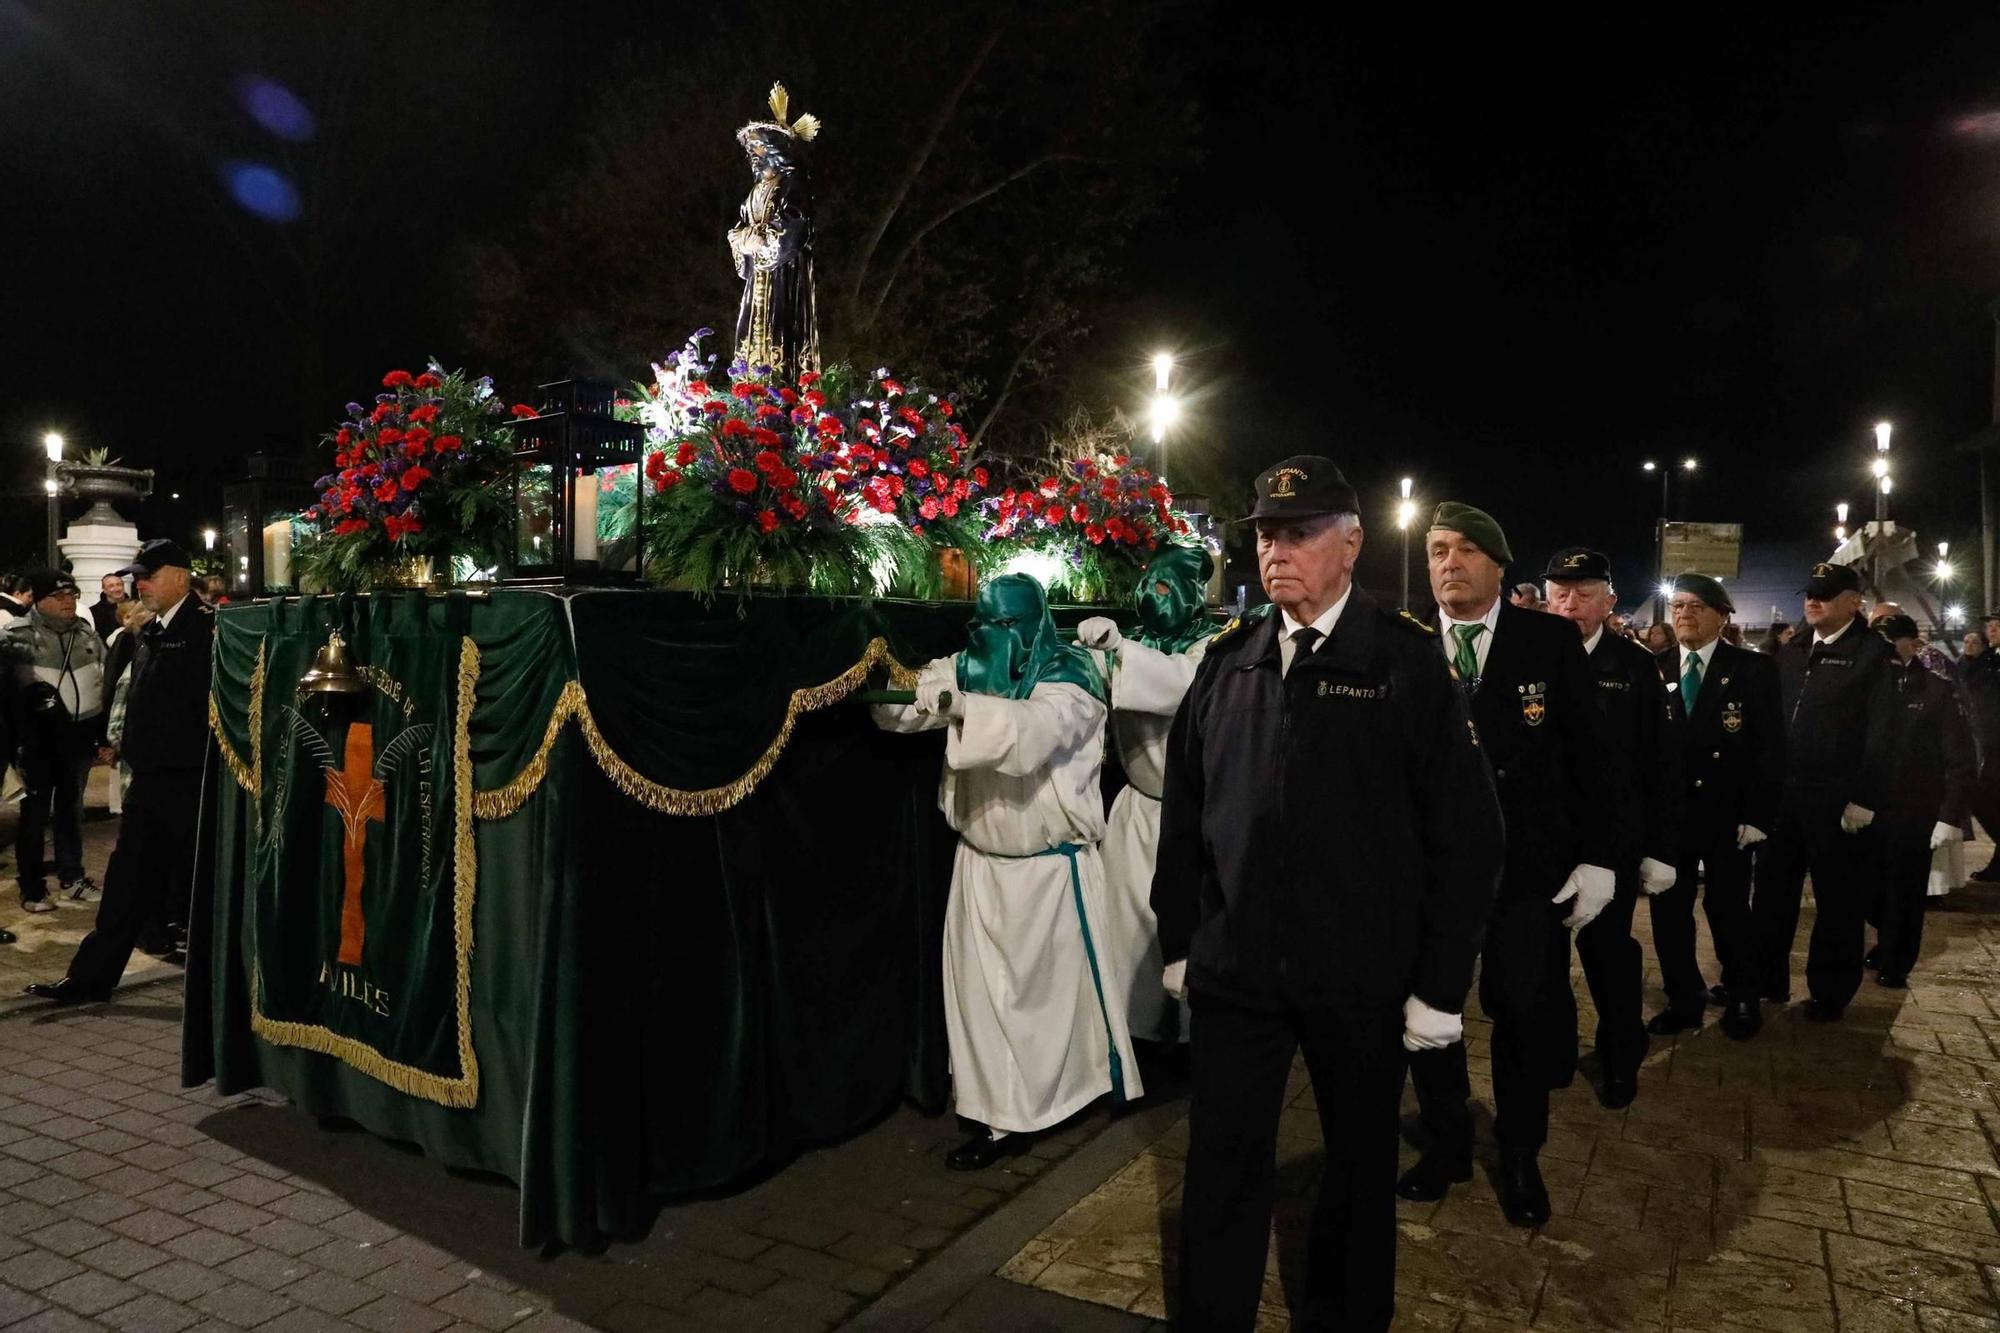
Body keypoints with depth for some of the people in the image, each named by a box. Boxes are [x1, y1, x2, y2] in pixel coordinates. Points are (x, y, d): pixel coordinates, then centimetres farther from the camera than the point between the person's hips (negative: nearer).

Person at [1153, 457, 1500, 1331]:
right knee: (1223, 1169, 10)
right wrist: (1178, 939, 9)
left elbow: (1464, 832, -8)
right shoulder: (1227, 661, 4)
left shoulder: (1406, 661, -7)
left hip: (1362, 976, -2)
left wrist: (1442, 982, -8)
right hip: (1233, 967, 2)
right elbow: (1183, 815, 9)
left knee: (1361, 1161, 18)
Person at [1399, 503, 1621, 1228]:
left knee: (1526, 1015, 11)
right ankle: (1446, 1144, 34)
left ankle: (1520, 1154, 34)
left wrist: (1600, 856, -4)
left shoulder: (1552, 640, -4)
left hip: (1530, 866, 0)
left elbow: (1590, 754, -1)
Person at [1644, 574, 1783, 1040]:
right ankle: (1683, 999, 23)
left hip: (1727, 815, -2)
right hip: (1667, 812, 3)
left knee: (1729, 909, 8)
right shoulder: (1655, 670, 5)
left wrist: (1757, 814, -11)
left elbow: (1771, 746, -5)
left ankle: (1741, 1000, 27)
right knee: (1668, 909, 7)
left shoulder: (1753, 669, -2)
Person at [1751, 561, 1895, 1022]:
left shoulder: (1873, 653, -5)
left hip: (1837, 800, -5)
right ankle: (1767, 979, 25)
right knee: (1771, 890, 11)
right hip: (1782, 794, 5)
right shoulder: (1789, 653, 12)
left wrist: (1863, 800, -15)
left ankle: (1830, 992, 21)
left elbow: (1880, 734, -10)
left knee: (1837, 899, 7)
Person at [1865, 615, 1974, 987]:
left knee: (1905, 893, 7)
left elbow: (1961, 759, -5)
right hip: (1869, 809, 2)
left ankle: (1895, 964, 24)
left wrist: (1950, 815, -10)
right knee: (1873, 890, 10)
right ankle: (1886, 947, 34)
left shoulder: (1938, 690, -3)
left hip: (1915, 812, -2)